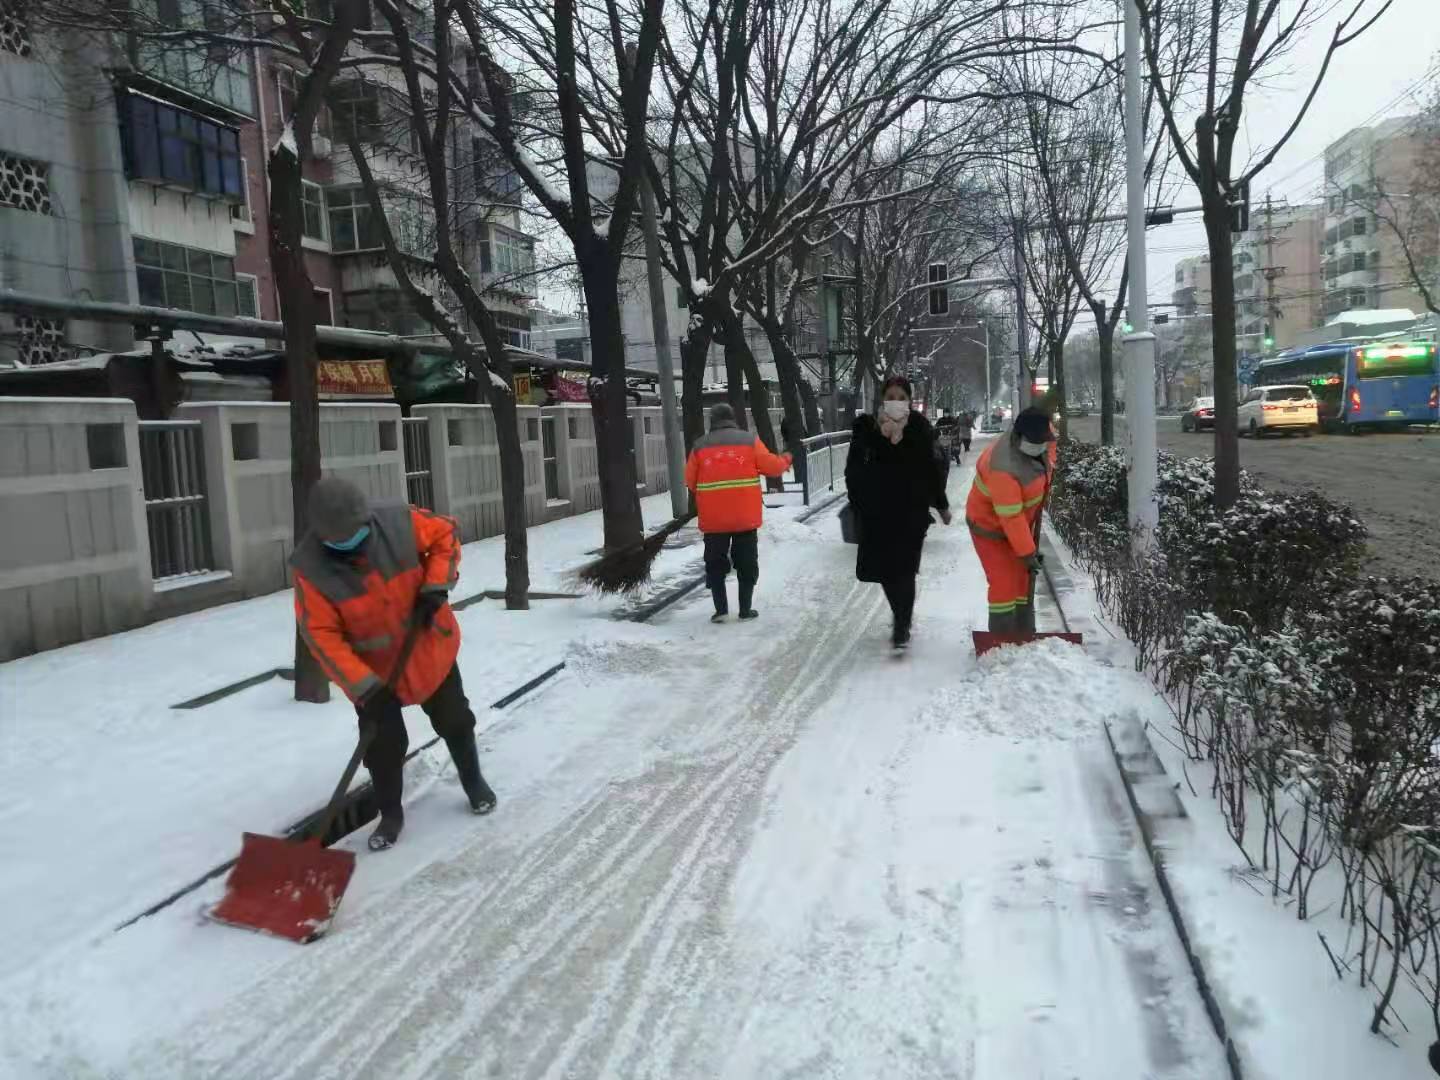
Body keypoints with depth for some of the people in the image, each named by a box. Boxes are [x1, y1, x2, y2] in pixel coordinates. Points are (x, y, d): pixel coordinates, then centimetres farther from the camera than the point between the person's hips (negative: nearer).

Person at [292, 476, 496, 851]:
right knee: (383, 744, 2)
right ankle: (390, 814, 25)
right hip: (373, 667, -1)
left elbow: (446, 534, -6)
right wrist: (363, 686, -29)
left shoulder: (399, 524, -24)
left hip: (429, 648, 1)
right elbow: (321, 635, -23)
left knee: (454, 721, 16)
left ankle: (474, 782, 41)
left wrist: (436, 587, -19)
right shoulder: (312, 568, -24)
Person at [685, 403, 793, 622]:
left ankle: (721, 609, 4)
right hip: (746, 516, 0)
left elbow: (690, 481, 3)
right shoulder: (749, 440, -1)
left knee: (715, 563, 11)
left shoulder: (700, 446, 1)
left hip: (713, 518, 0)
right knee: (747, 563, 12)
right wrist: (785, 460, 21)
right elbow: (771, 466, -1)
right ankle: (746, 609, 13)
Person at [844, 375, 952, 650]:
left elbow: (932, 468, 3)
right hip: (877, 513, 2)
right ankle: (903, 614, 33)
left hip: (911, 511, -2)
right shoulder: (866, 428, -2)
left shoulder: (919, 428, -3)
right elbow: (854, 471, -1)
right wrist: (858, 507, -10)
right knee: (884, 569, 9)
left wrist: (941, 505, 8)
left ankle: (902, 626, 12)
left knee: (903, 569, -3)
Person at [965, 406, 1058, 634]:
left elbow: (1049, 434, 16)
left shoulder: (1036, 437, -12)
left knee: (1023, 578, 13)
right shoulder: (1004, 469, -37)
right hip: (989, 525, -9)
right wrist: (1027, 552, -29)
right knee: (1004, 583, -12)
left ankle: (1025, 636, 24)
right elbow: (1011, 517, -34)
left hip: (1019, 523, 9)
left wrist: (1049, 465, 4)